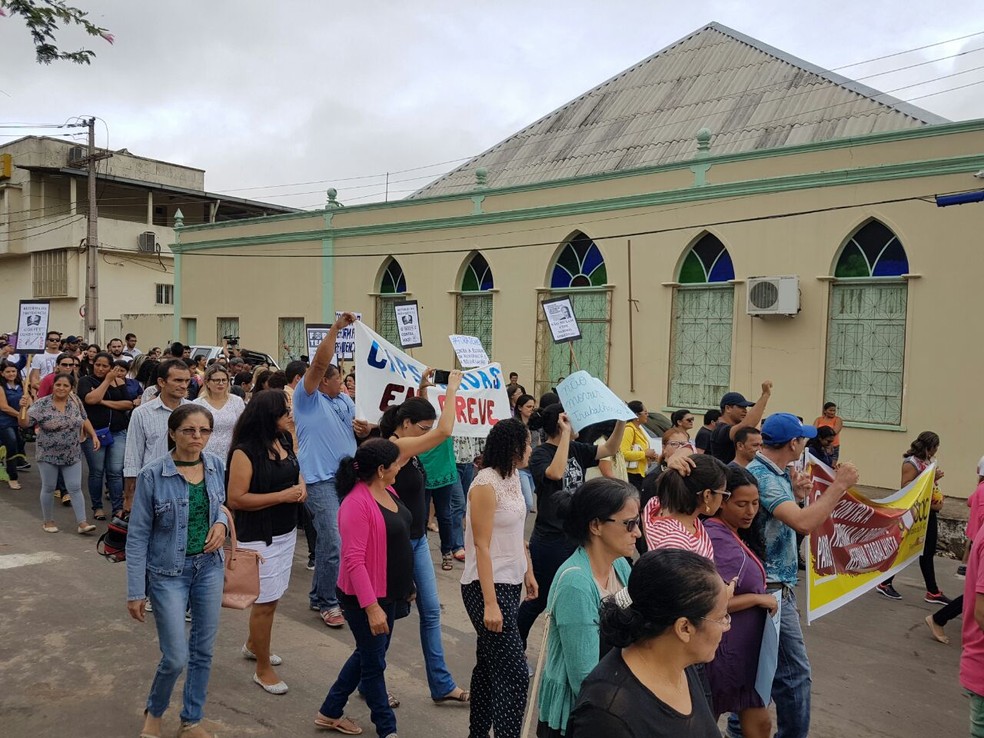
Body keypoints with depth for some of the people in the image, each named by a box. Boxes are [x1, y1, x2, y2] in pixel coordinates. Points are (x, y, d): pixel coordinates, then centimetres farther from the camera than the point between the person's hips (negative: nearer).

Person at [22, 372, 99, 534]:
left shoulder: (75, 401, 1)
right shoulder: (41, 404, -10)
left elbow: (84, 419, 13)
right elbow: (24, 423, -16)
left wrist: (94, 435, 5)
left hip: (72, 455, 3)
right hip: (48, 455, -2)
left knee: (75, 488, 1)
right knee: (48, 488, 9)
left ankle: (82, 522, 2)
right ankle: (48, 521, 25)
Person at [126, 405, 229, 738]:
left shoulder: (216, 466, -4)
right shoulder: (153, 474, -16)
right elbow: (138, 535, -10)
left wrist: (221, 523, -9)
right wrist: (135, 592, -9)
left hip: (209, 566, 4)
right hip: (169, 572, -4)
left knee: (203, 650, 13)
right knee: (176, 657, -1)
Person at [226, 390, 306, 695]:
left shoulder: (285, 440, 1)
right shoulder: (245, 452, -20)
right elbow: (236, 499, -20)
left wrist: (301, 485, -4)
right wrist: (282, 496, -22)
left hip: (286, 531, 7)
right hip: (259, 537, -7)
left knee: (271, 596, 20)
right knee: (266, 602, 2)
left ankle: (253, 644, 44)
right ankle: (263, 669, 20)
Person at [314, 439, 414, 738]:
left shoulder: (387, 492, 3)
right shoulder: (357, 504, -25)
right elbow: (354, 561, -27)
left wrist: (406, 586, 20)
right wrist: (372, 607, -28)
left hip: (390, 593, 10)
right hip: (366, 598, -10)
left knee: (368, 654, 22)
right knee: (374, 662, 8)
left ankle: (330, 713, 39)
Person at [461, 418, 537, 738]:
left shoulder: (512, 477, 6)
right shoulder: (485, 485, -20)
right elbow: (482, 546, -21)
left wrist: (528, 571, 19)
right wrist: (490, 604, -22)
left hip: (510, 582, 9)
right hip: (488, 586, -9)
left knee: (489, 664, 18)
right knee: (514, 674, -6)